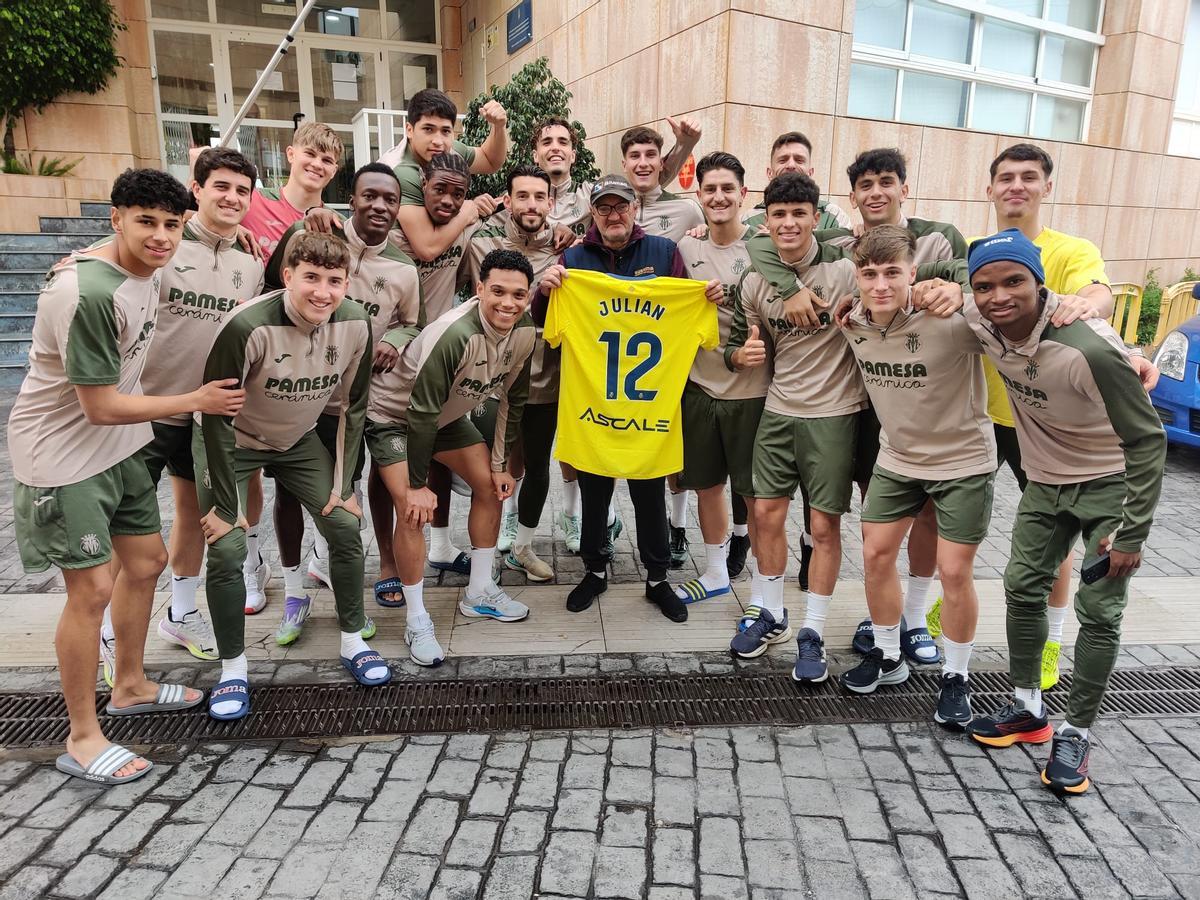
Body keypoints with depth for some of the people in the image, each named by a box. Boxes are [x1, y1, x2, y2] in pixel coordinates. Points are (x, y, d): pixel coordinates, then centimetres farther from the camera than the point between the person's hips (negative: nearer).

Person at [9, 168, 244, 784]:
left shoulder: (147, 270, 1)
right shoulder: (89, 294, -27)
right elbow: (101, 407, -23)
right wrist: (195, 401, -16)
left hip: (117, 445, 9)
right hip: (62, 454, -9)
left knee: (146, 561, 15)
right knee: (92, 588, -5)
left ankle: (131, 687, 35)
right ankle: (82, 739, 12)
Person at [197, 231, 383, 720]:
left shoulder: (355, 324, -19)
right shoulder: (248, 326, -33)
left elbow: (353, 405, -6)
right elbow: (215, 414, -24)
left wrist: (342, 486, -6)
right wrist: (225, 506, -21)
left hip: (299, 439, 4)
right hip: (232, 440, -4)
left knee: (346, 525, -3)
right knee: (226, 548, -14)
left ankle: (353, 644, 16)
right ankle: (232, 670, 7)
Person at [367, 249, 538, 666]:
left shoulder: (525, 333, -15)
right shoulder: (455, 335, -37)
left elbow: (512, 399, -1)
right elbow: (421, 412, -31)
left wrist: (500, 464, 2)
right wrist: (417, 485, -24)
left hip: (447, 415, 7)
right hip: (393, 414, -7)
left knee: (491, 487, 6)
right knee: (414, 510, -19)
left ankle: (480, 593, 21)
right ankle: (417, 622, -3)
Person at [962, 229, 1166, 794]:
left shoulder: (1088, 349, -35)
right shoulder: (980, 323, -17)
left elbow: (1147, 441, -24)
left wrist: (1131, 533, -22)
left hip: (1109, 485, -6)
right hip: (1045, 481, 6)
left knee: (1098, 613, -3)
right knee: (1022, 589, 10)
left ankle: (1075, 734, 13)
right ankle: (1028, 710, 27)